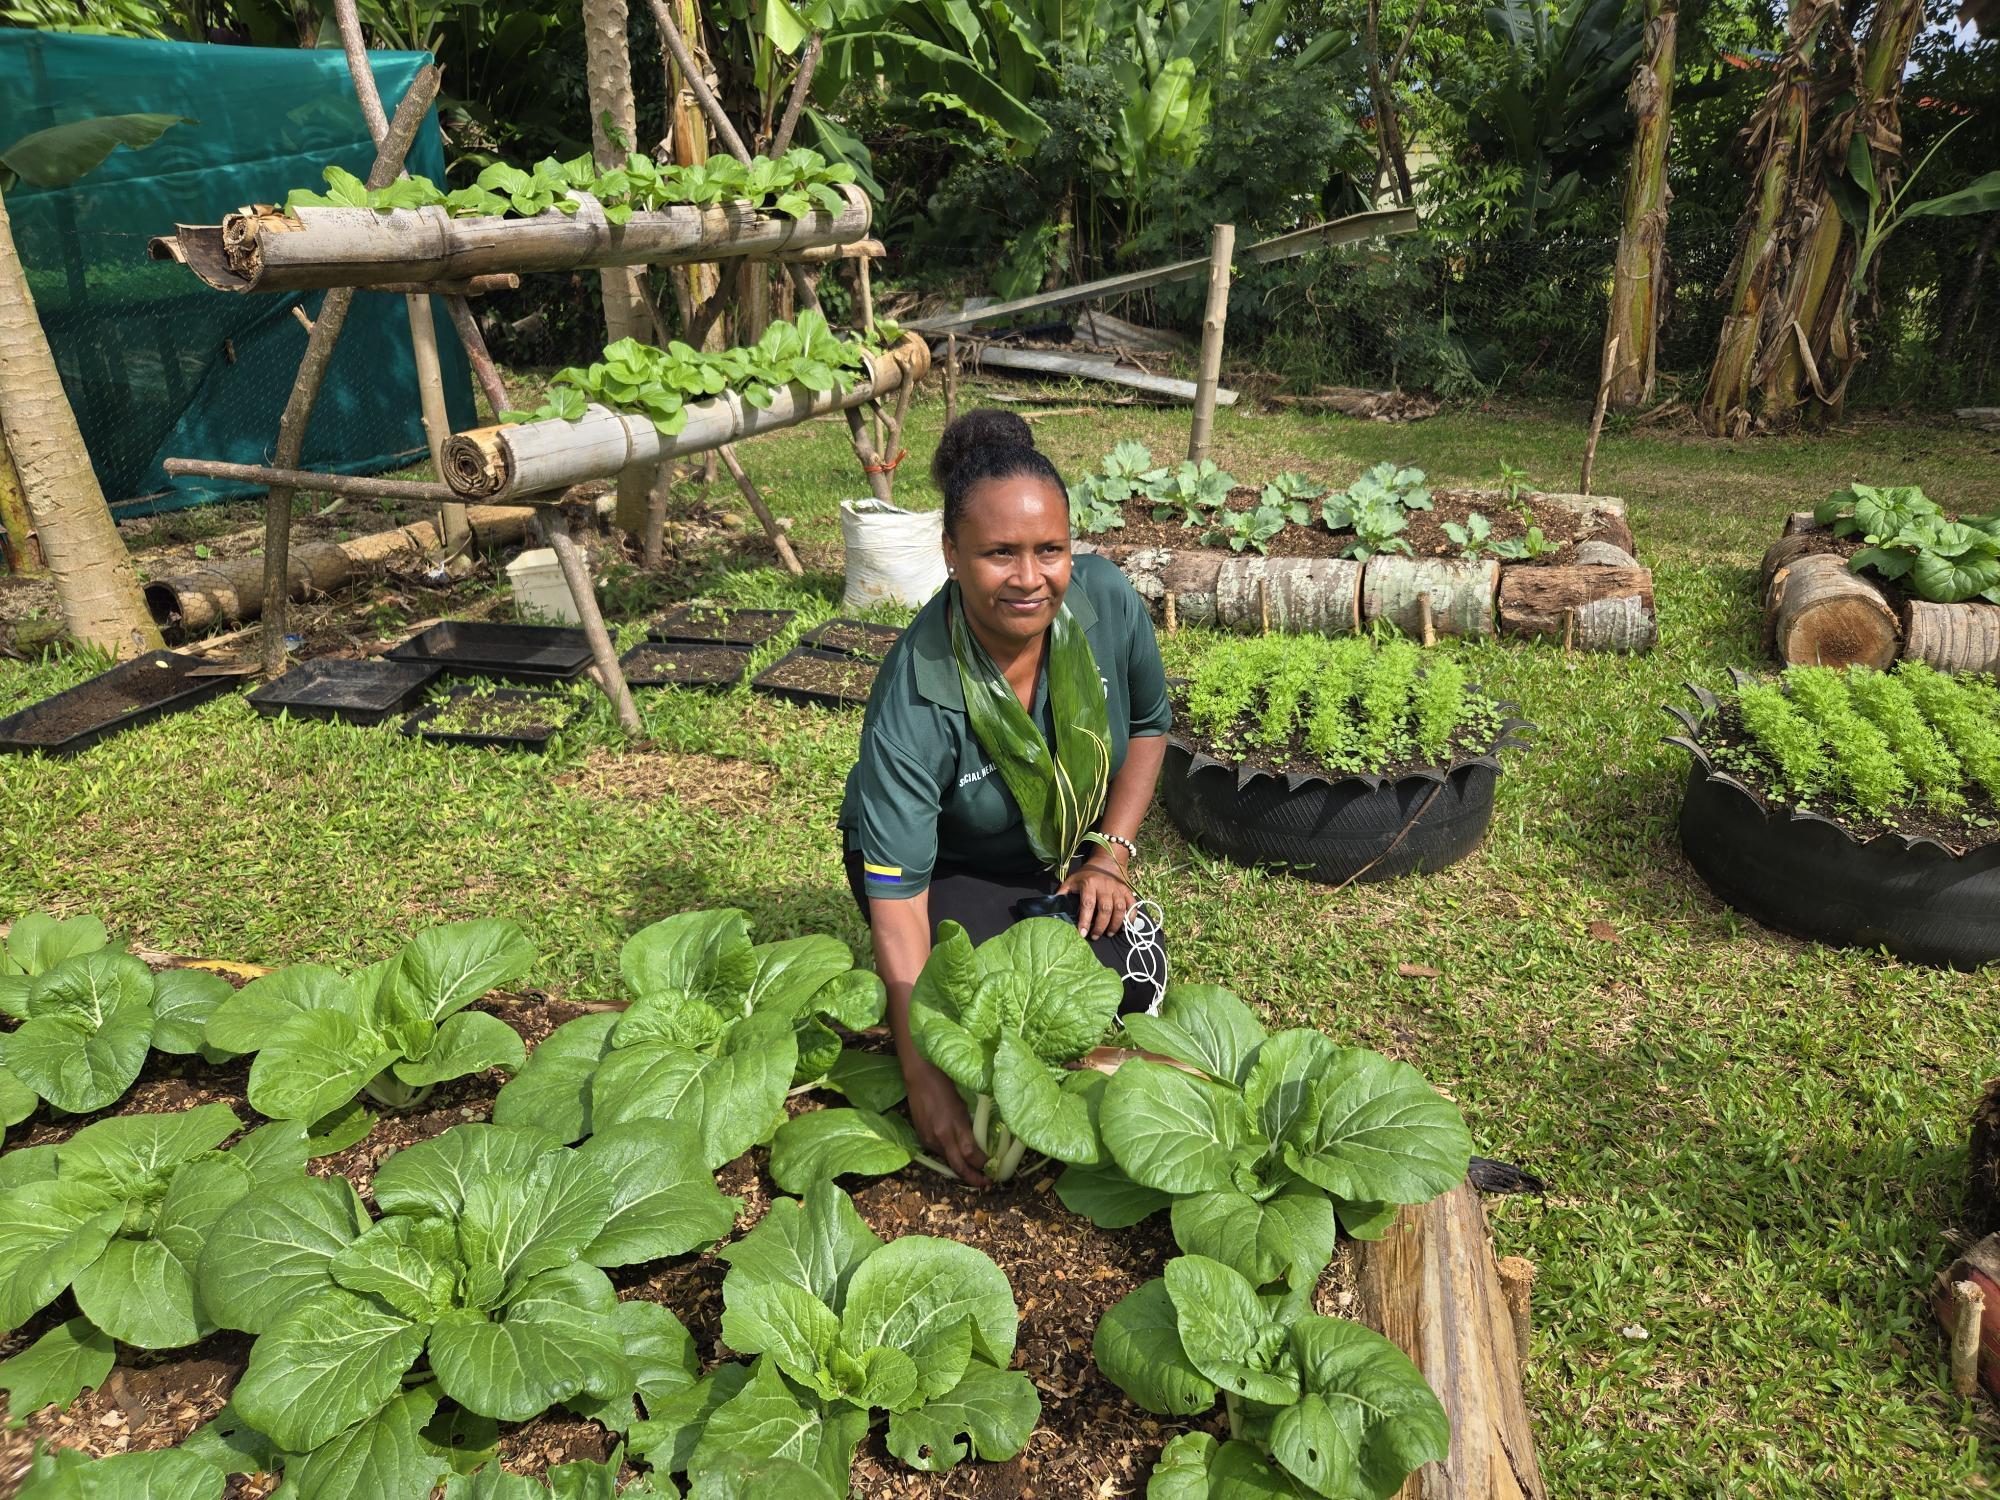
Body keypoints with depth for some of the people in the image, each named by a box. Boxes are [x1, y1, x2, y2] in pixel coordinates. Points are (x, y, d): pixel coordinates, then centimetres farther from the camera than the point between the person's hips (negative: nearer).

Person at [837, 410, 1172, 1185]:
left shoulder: (1107, 601, -23)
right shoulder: (916, 703, -36)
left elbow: (1149, 722, -1)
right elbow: (895, 897, -34)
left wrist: (1112, 853, -10)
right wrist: (925, 1077, -37)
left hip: (1064, 847, 4)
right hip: (950, 865, -4)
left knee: (1137, 983, -15)